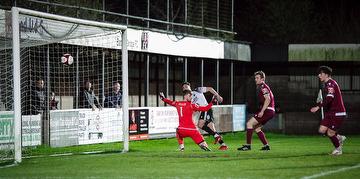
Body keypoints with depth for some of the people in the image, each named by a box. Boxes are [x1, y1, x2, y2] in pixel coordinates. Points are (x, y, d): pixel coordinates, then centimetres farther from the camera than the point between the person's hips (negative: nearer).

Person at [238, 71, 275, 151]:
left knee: (249, 123, -12)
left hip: (267, 111, -10)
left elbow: (268, 99, -22)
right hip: (268, 111, 10)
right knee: (256, 128, 16)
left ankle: (248, 145, -14)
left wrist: (262, 111, -24)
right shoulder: (260, 87, 21)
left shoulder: (263, 87, -10)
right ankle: (266, 145, 15)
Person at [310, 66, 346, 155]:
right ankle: (339, 138, 19)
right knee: (322, 130, 1)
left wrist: (318, 107, -38)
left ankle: (338, 149, 17)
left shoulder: (331, 83, -18)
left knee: (330, 133, -4)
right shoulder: (328, 84, 14)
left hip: (337, 113, -9)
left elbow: (329, 98, -32)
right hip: (331, 113, 9)